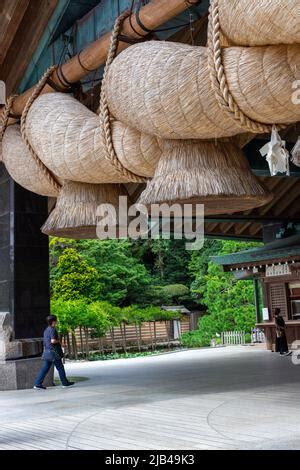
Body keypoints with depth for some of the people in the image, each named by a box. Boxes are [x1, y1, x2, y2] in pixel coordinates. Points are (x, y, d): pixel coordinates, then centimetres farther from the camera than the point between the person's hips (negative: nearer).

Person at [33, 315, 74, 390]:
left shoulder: (46, 330, 14)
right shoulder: (52, 330, -15)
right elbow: (53, 341, -25)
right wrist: (58, 341, -6)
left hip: (47, 352, 9)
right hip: (53, 352, -9)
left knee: (45, 368, 8)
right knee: (60, 367, 4)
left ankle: (37, 384, 4)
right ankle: (65, 383, 14)